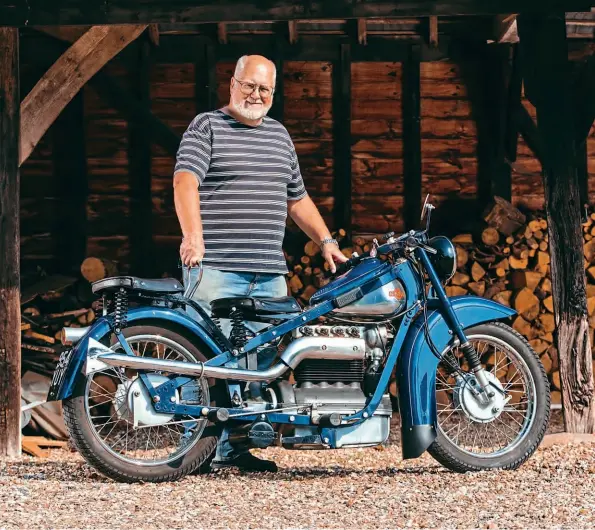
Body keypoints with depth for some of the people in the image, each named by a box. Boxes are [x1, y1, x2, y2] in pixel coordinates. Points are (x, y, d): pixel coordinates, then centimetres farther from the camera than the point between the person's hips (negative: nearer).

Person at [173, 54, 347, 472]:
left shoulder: (279, 135, 22)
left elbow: (297, 198, 30)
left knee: (261, 361, 3)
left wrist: (326, 241, 22)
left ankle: (235, 447, 7)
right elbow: (185, 181, -15)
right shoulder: (207, 127, 1)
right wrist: (193, 237, -29)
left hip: (269, 274, 7)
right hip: (216, 269, -6)